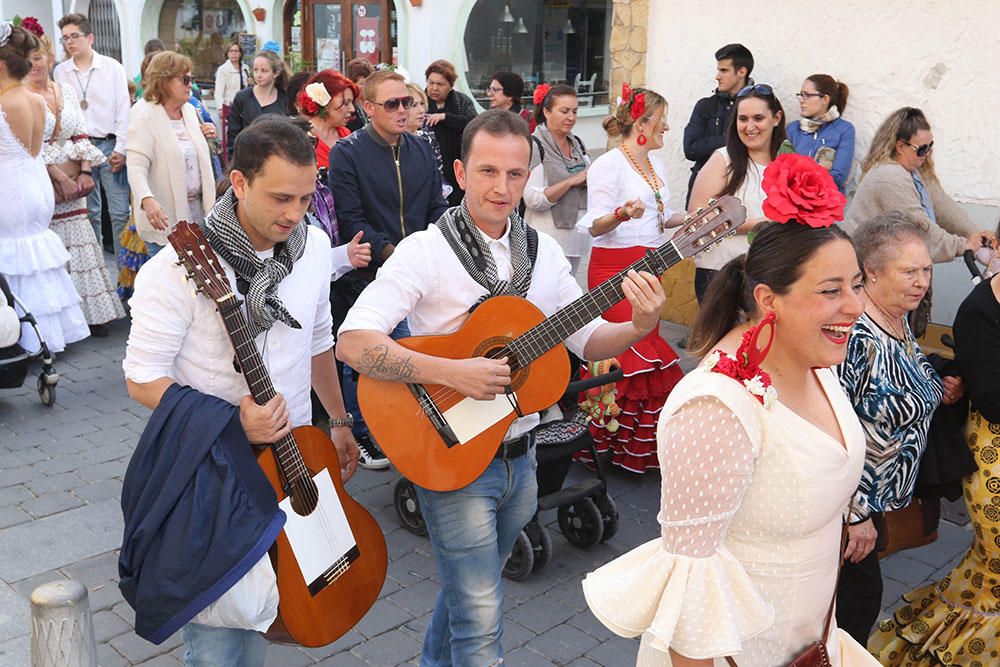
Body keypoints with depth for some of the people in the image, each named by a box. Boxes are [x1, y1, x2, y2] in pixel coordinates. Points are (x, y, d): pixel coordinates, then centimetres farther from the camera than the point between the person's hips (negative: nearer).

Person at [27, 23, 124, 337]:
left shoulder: (66, 92, 10)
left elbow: (81, 136, 10)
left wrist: (85, 172, -3)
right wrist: (61, 178, -14)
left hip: (74, 183, 4)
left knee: (80, 244, 6)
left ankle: (91, 313, 12)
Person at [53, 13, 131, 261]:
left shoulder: (112, 67, 1)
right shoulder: (60, 72, 7)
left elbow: (123, 110, 0)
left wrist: (120, 149, -6)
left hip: (109, 145, -2)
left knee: (120, 211, -5)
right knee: (89, 211, 10)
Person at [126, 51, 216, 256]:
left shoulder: (189, 110, 11)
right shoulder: (144, 116, -13)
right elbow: (136, 166, -23)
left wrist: (202, 135, 6)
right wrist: (147, 199, -39)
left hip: (198, 208, 7)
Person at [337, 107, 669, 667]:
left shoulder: (544, 252, 4)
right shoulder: (426, 251, -15)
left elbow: (588, 340, 6)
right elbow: (353, 342, -24)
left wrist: (639, 327, -14)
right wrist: (454, 373, -31)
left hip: (520, 458, 6)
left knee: (469, 588, 25)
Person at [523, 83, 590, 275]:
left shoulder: (577, 143, 11)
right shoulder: (534, 146, -12)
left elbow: (586, 181, 24)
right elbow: (533, 200, -19)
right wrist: (572, 181, -19)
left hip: (577, 236, 7)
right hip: (550, 240, -7)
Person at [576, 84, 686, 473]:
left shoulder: (655, 164, 16)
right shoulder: (609, 165, -10)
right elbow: (596, 225, -16)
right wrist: (623, 214, -34)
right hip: (614, 268, -9)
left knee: (647, 348, 10)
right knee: (623, 353, -10)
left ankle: (642, 442, 21)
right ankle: (608, 445, 4)